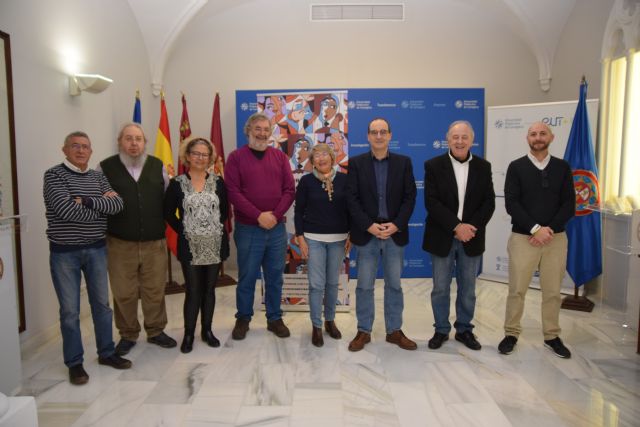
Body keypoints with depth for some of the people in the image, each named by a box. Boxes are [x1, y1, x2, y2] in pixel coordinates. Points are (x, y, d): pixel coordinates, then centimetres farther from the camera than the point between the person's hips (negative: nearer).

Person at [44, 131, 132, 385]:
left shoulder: (98, 178, 8)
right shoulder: (54, 175, -6)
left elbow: (117, 204, -6)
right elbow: (66, 210, -21)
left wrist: (86, 201, -17)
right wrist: (102, 205, -10)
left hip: (96, 249, 4)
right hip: (64, 252, -4)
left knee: (101, 303, 13)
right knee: (69, 310, 5)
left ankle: (106, 352, 28)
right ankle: (74, 362, 19)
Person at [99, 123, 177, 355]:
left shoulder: (157, 166, 7)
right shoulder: (106, 167, 1)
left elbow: (168, 198, 12)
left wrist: (163, 226, 6)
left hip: (154, 242, 2)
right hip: (120, 243, -1)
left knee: (155, 290, 11)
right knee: (124, 292, 8)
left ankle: (156, 331, 28)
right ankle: (128, 334, 27)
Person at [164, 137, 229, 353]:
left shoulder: (218, 181, 5)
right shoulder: (177, 183, -1)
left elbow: (225, 209, 10)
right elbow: (168, 213, 2)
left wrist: (218, 227, 1)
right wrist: (183, 231, -3)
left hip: (215, 245, 2)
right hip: (190, 246, -2)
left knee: (209, 289, 12)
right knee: (193, 291, 3)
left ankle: (207, 330, 26)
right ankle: (188, 334, 18)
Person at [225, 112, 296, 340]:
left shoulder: (280, 156, 8)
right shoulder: (236, 157, -1)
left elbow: (289, 190, 2)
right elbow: (233, 192, -10)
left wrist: (275, 215, -11)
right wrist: (258, 216, -15)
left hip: (277, 228, 3)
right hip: (247, 229, -2)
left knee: (275, 277, 11)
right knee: (246, 277, 8)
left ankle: (275, 318, 25)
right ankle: (243, 318, 25)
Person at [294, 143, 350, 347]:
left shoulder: (343, 179, 1)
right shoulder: (306, 181, -3)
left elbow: (350, 208, 5)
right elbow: (298, 211, -1)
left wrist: (352, 235, 2)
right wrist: (300, 237, -6)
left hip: (338, 239, 2)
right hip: (314, 238, -2)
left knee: (332, 282, 12)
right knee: (316, 284, 0)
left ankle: (330, 320, 30)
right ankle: (316, 326, 14)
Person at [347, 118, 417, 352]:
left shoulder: (404, 162, 5)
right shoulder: (356, 163, 1)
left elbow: (410, 197, 0)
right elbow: (352, 199, -5)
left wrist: (396, 225, -12)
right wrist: (370, 226, -14)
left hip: (395, 233, 1)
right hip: (366, 233, -1)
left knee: (394, 284, 10)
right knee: (364, 286, 6)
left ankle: (394, 331, 23)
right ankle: (363, 331, 19)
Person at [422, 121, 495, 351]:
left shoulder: (483, 167, 4)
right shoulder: (433, 165, -4)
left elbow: (489, 202, 0)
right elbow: (431, 202, -11)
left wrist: (471, 227, -14)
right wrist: (456, 226, -18)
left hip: (471, 238, 2)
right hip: (442, 237, -2)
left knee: (468, 289, 12)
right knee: (440, 288, 7)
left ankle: (464, 329, 29)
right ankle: (441, 330, 23)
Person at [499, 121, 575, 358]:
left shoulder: (562, 167, 7)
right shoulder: (516, 167, 0)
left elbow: (569, 205, 2)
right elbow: (511, 204, -8)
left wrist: (549, 230, -10)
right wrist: (535, 229, -15)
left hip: (556, 238, 2)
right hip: (523, 237, -2)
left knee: (552, 291, 10)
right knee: (517, 290, 3)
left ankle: (552, 336, 25)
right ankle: (511, 334, 17)